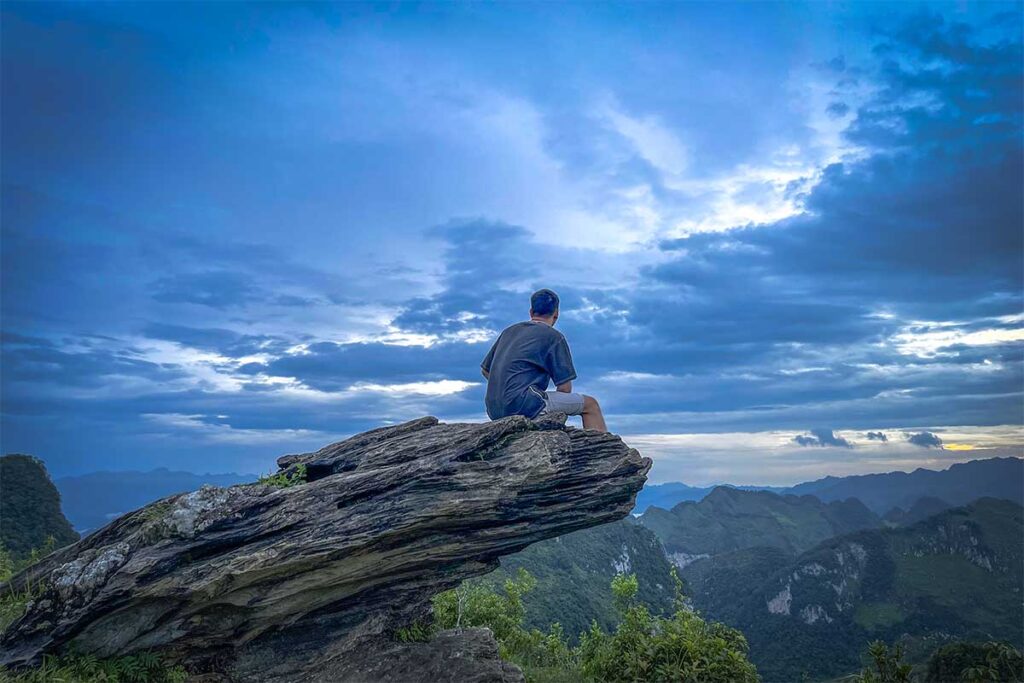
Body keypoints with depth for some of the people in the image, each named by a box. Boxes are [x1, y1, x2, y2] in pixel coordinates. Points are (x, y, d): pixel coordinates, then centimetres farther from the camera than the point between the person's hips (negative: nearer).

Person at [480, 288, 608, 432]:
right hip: (524, 406, -7)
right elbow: (565, 388, -3)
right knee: (590, 404, 4)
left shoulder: (509, 331, 19)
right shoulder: (554, 336, 0)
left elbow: (485, 369, 23)